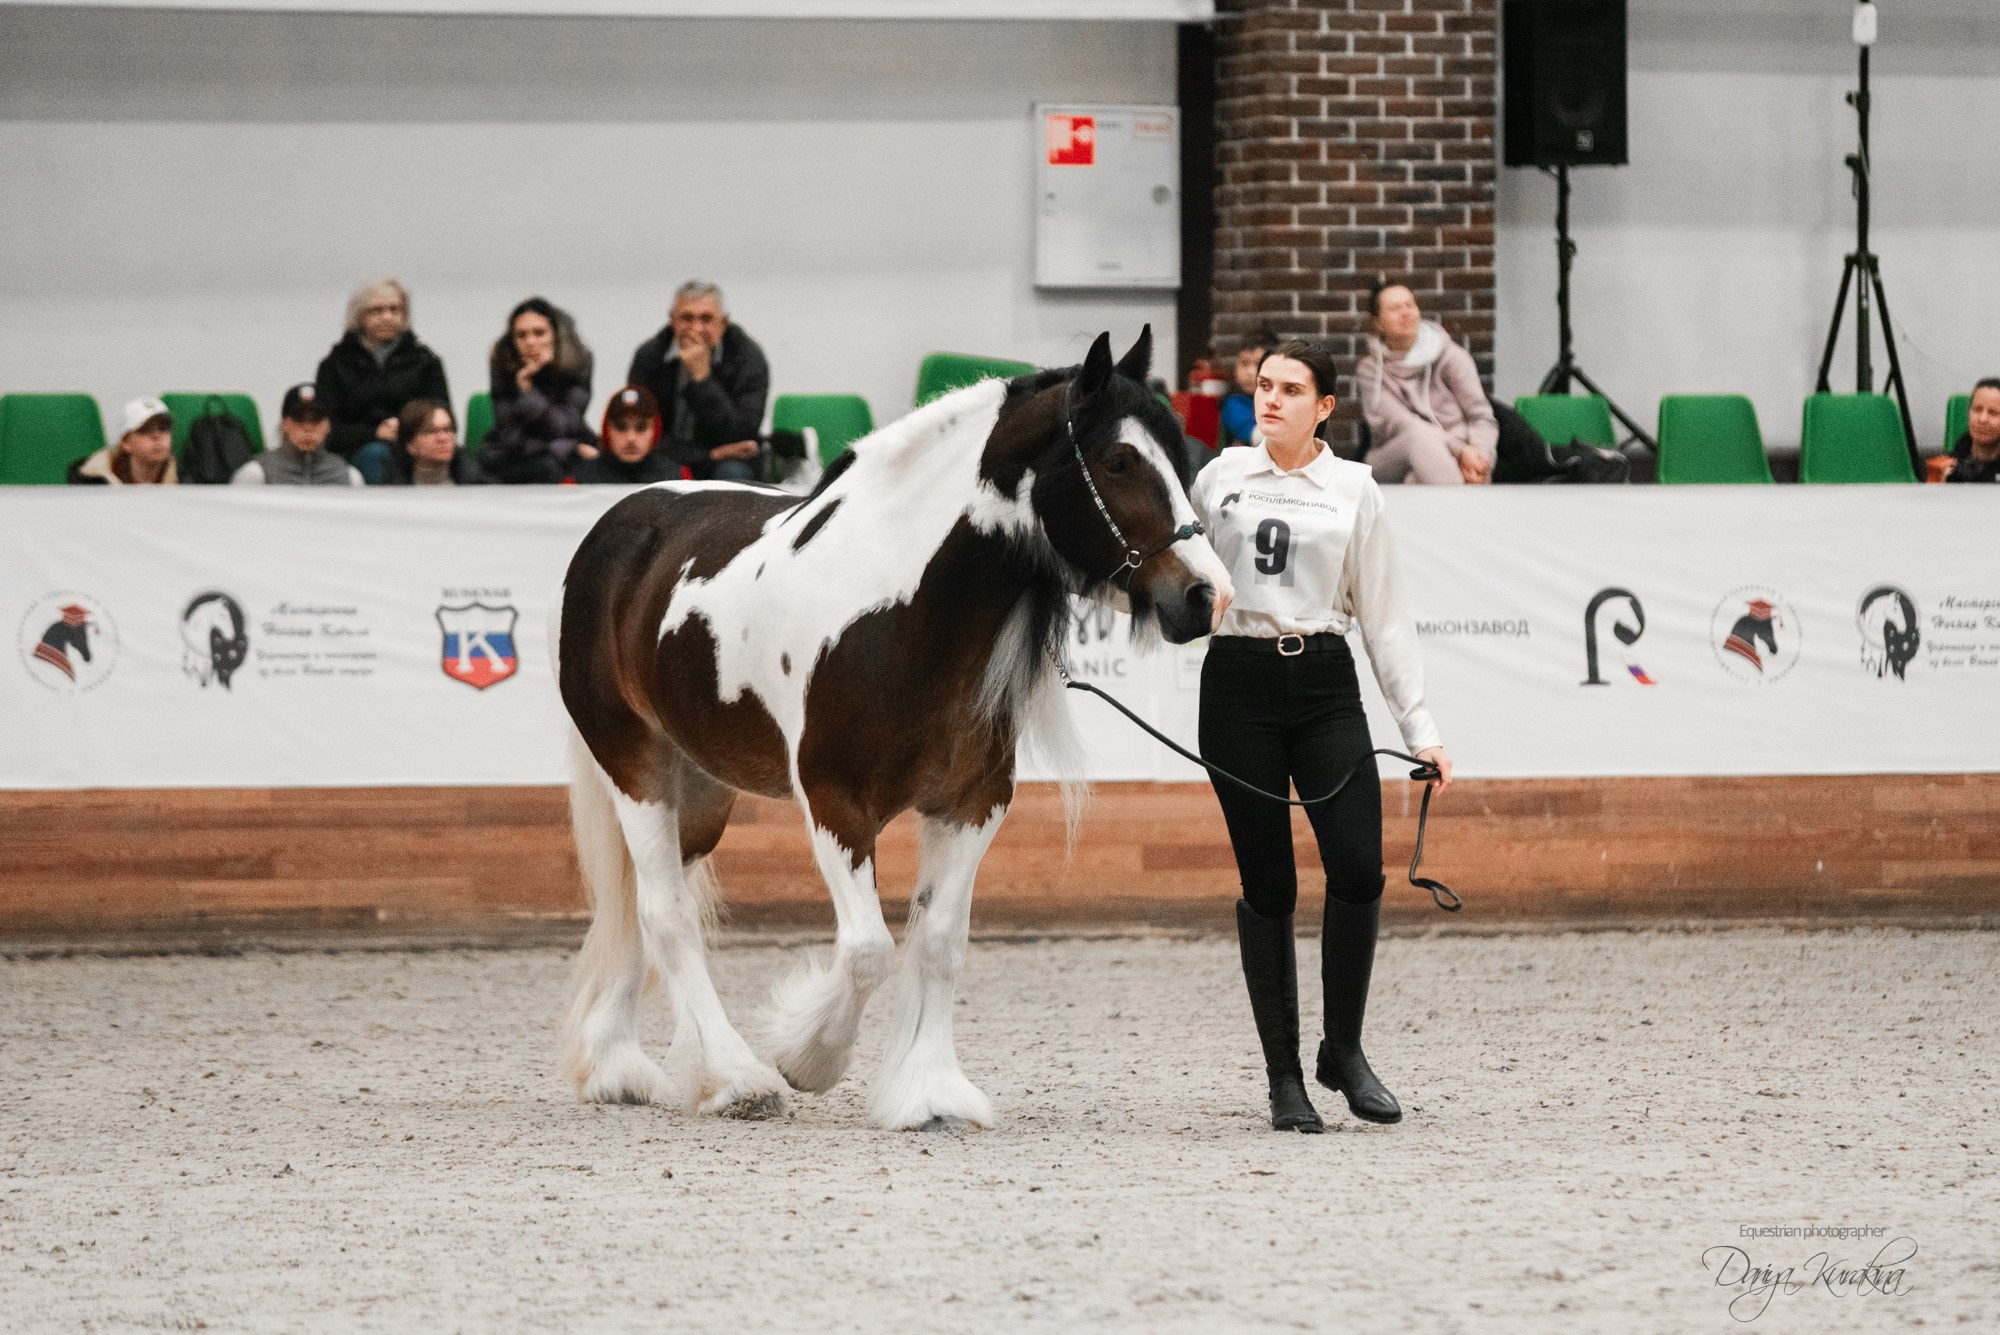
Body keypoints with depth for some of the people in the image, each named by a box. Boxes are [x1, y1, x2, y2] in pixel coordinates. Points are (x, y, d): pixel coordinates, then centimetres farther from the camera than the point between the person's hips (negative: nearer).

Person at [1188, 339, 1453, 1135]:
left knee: (1358, 869, -13)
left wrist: (1420, 729, 3)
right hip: (1239, 683, 0)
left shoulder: (1353, 491, 6)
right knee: (1267, 884, -1)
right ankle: (1284, 1078, 6)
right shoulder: (1221, 478, 8)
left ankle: (1344, 1050, 6)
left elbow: (1384, 614, 7)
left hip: (1324, 687, 0)